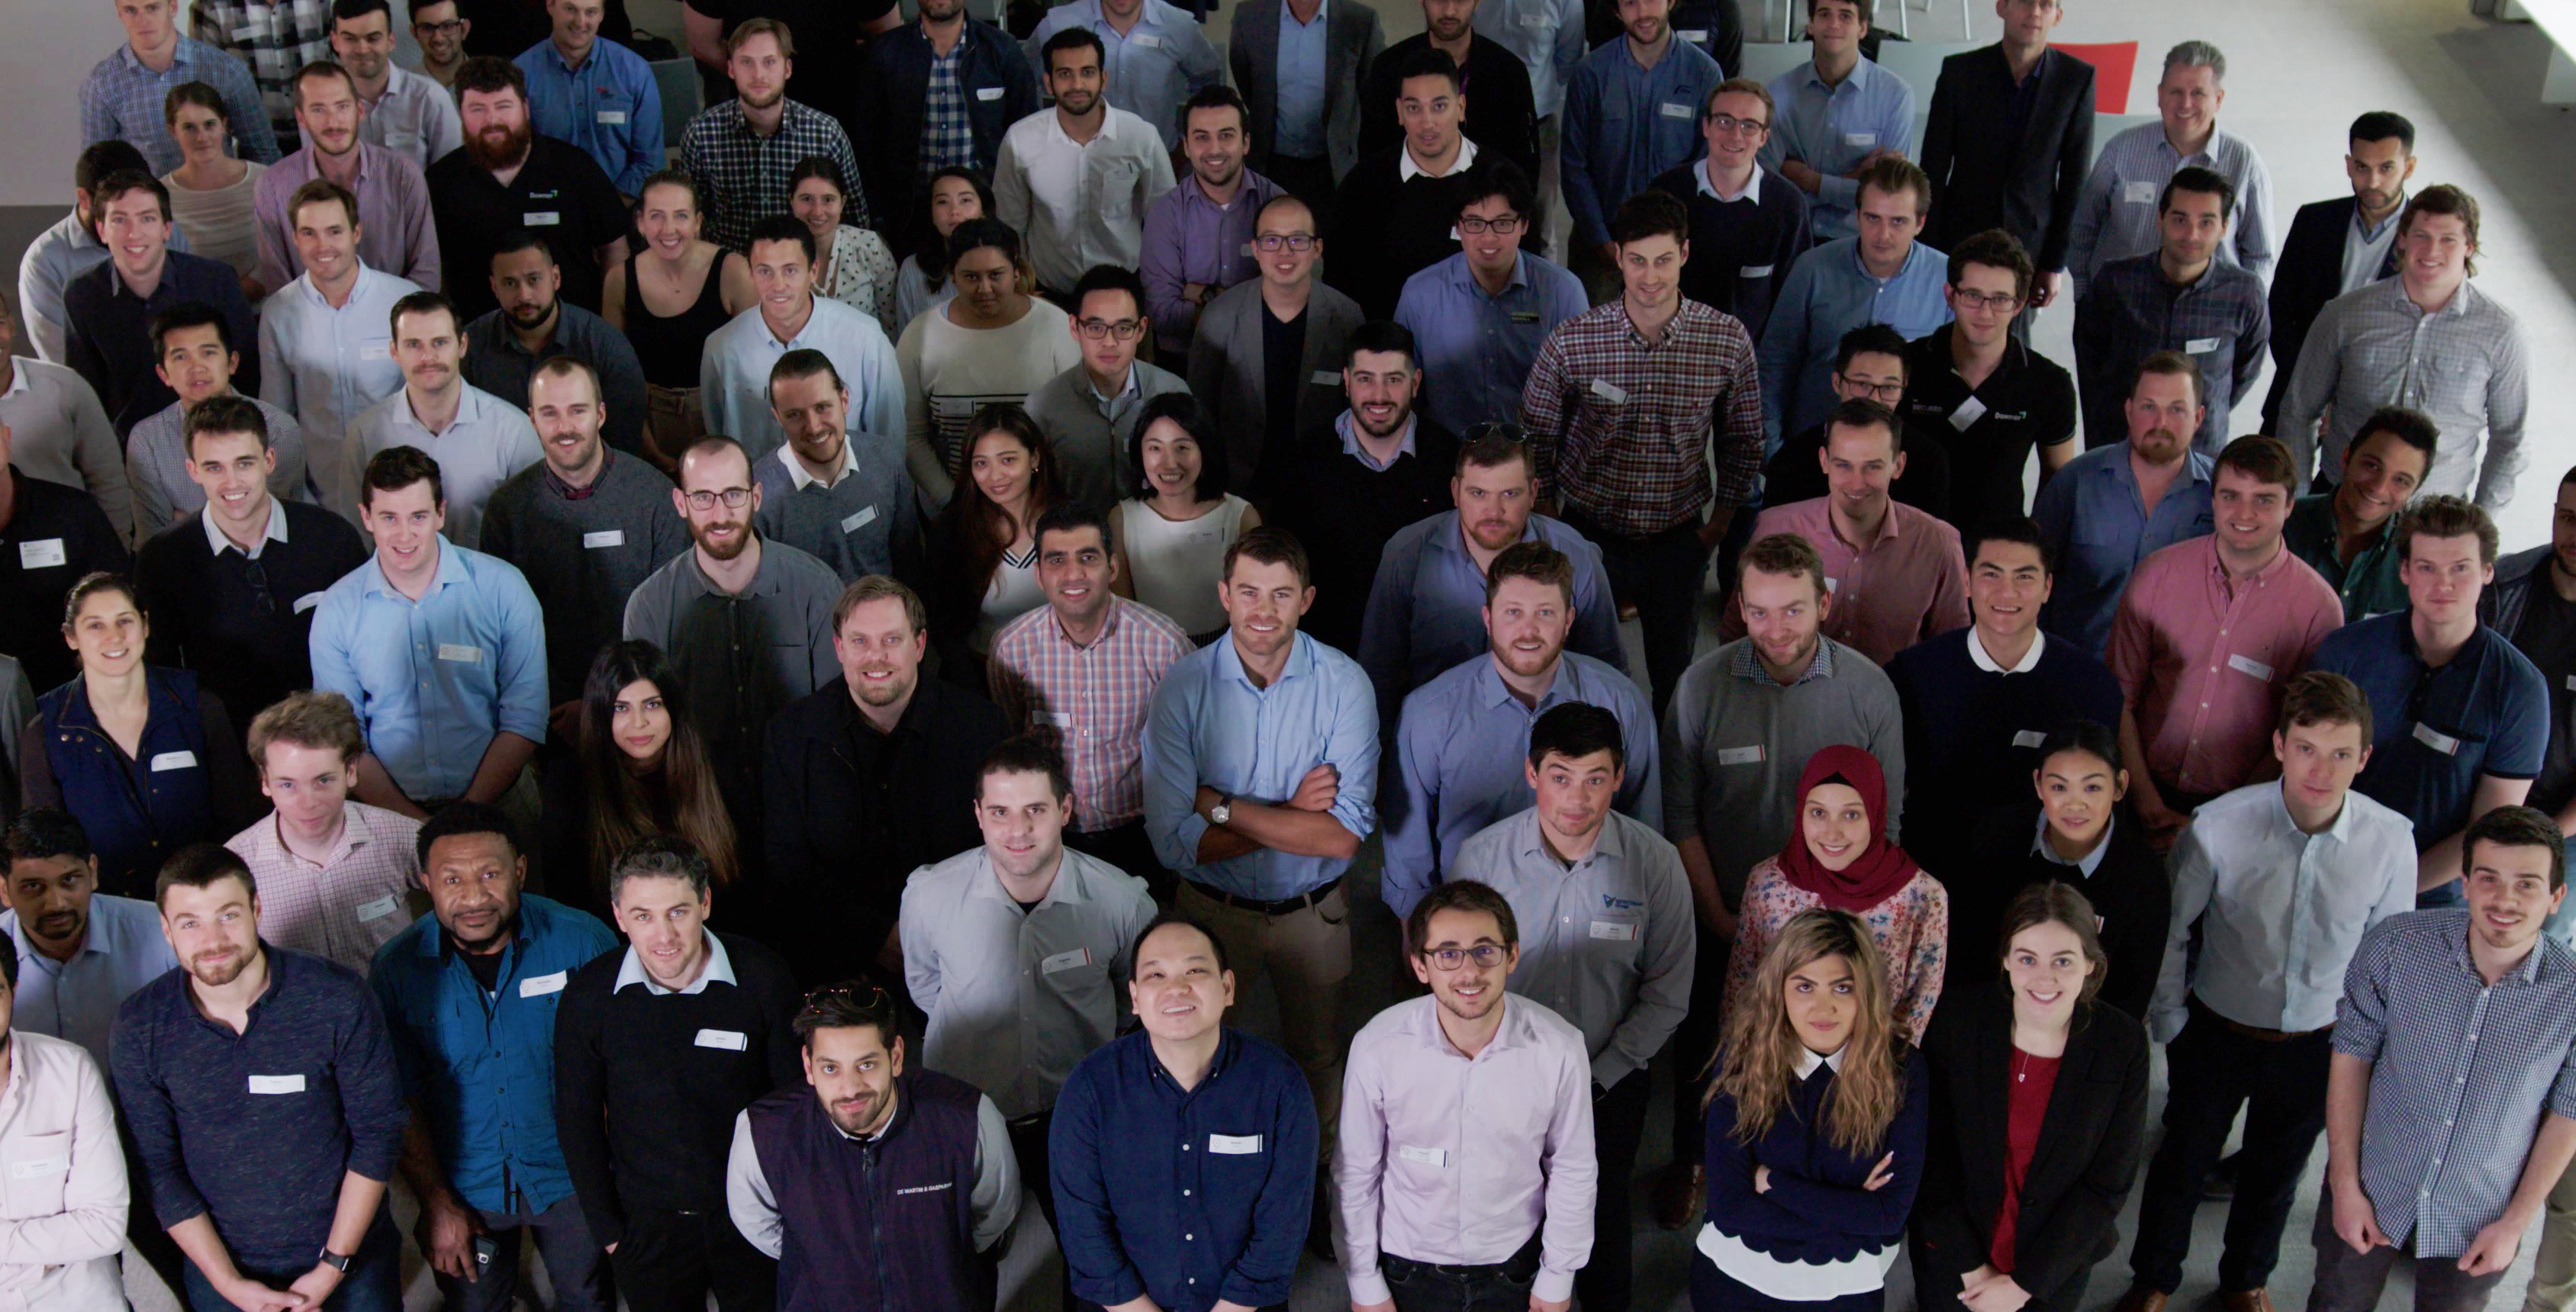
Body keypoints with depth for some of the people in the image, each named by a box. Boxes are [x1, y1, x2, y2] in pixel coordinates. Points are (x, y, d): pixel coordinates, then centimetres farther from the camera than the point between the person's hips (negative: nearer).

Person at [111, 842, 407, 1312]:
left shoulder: (337, 998, -17)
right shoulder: (139, 1026, -11)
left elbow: (379, 1133, -11)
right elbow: (157, 1168, -6)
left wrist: (332, 1268, -13)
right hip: (220, 1266, 1)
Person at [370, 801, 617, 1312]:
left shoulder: (583, 941, -18)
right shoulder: (398, 968, -14)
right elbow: (401, 1103, -6)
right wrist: (437, 1204, -7)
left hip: (571, 1179, 0)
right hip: (463, 1189, 1)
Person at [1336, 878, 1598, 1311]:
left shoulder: (1559, 1048, -21)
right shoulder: (1377, 1048, -23)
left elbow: (1573, 1171, -6)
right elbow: (1355, 1174, -9)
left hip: (1515, 1269, 1)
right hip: (1409, 1271, 0)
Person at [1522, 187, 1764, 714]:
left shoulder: (1728, 342, -12)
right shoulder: (1571, 342, -16)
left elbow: (1744, 438, 4)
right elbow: (1536, 434, 0)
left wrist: (1723, 518, 4)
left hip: (1679, 536, 1)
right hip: (1588, 530, -1)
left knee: (1674, 670, 16)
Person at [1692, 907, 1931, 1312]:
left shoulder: (1902, 1069, -16)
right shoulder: (1740, 1061, -16)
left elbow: (1892, 1212, -17)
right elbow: (1729, 1206, -17)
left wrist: (1775, 1182, -19)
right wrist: (1848, 1211, -19)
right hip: (1736, 1278, 0)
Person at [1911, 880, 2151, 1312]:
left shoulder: (2122, 1045, -16)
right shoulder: (1960, 1023, -16)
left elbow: (2109, 1183, -11)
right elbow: (1931, 1158, -11)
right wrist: (1970, 1267, -12)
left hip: (2056, 1271, 0)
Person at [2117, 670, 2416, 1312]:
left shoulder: (2390, 841, -21)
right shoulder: (2219, 828, -26)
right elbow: (2170, 931, -10)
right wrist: (2169, 1020, -3)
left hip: (2317, 1045, 2)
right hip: (2218, 1034, -2)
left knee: (2276, 1174, 25)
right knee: (2182, 1161, 19)